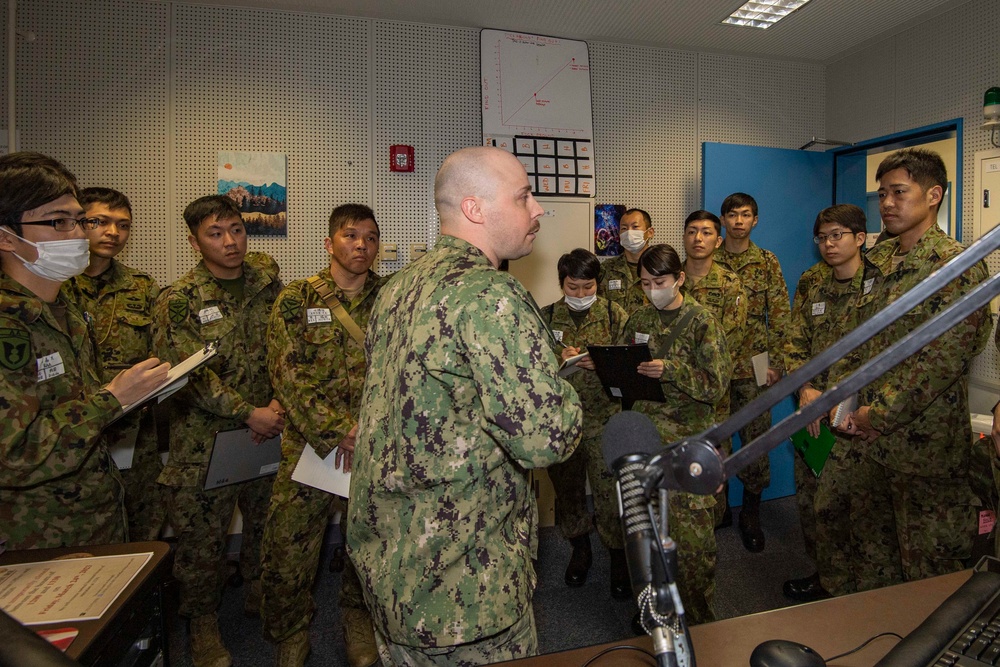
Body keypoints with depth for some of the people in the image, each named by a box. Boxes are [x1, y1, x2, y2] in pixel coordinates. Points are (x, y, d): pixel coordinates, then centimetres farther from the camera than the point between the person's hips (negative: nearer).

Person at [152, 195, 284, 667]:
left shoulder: (268, 283, 3)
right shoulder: (178, 301, -6)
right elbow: (189, 374, -13)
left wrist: (279, 405, -7)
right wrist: (249, 413, -17)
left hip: (268, 433, 3)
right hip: (205, 439, -3)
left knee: (268, 522, 15)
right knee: (202, 534, 7)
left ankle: (261, 594, 40)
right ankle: (202, 620, 30)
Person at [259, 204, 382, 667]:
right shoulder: (296, 300, 1)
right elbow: (288, 376, -6)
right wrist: (336, 430, -15)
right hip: (309, 441, -1)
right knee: (287, 544, 2)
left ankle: (359, 617, 39)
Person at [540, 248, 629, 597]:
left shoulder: (614, 314, 2)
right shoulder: (547, 317, 5)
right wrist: (558, 359, -16)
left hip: (605, 417, -2)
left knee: (610, 490, -1)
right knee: (566, 486, 14)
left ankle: (619, 556, 22)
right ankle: (579, 548, 36)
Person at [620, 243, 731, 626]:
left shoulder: (702, 322, -4)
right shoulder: (638, 320, 10)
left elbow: (717, 384, -10)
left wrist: (670, 369, -23)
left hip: (688, 440, -4)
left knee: (692, 535, -3)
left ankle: (699, 619, 16)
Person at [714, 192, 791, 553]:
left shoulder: (767, 262, 4)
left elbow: (779, 316, 2)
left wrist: (776, 361, -4)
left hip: (753, 366, 0)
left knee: (756, 437, 5)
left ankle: (751, 511, 20)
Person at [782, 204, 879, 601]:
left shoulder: (879, 284, -9)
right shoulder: (810, 283, 9)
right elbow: (794, 342, 8)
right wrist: (805, 388, -6)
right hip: (812, 408, 6)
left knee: (829, 505, -4)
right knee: (806, 498, 14)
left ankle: (839, 588, 19)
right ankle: (823, 573, 34)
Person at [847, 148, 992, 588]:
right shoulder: (885, 263, 12)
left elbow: (947, 357, -21)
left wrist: (881, 412, -18)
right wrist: (857, 404, 5)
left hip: (926, 444, -8)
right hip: (878, 439, 8)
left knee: (928, 568, 7)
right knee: (875, 544, 21)